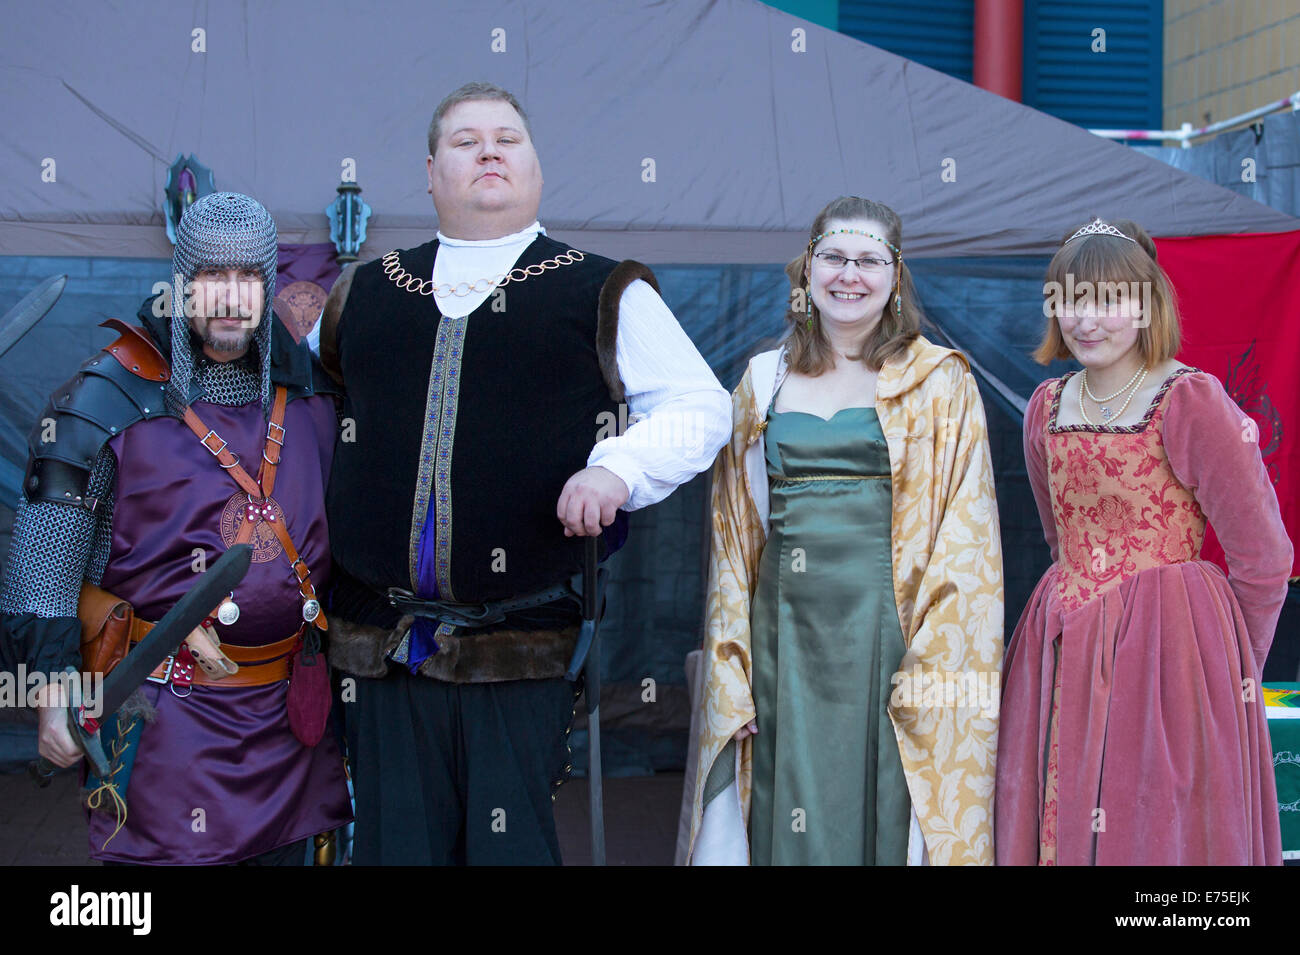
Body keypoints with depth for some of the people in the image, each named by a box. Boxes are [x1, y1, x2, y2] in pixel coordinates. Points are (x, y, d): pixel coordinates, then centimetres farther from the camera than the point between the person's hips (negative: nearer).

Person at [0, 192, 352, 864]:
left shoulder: (311, 392, 5)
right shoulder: (110, 397, -8)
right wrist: (54, 698, -10)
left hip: (289, 707, 5)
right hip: (166, 710, -4)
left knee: (286, 848, 14)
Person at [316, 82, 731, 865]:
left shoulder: (605, 294, 6)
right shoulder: (364, 295, 15)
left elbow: (703, 408, 4)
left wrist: (618, 468, -12)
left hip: (522, 652, -3)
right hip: (384, 646, 3)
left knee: (509, 845, 1)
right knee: (395, 844, 9)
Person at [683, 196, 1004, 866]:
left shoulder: (940, 382, 3)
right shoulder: (764, 380, 11)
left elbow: (964, 537, -2)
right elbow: (733, 533, 11)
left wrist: (932, 666, -12)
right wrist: (733, 672, 4)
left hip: (889, 631, -2)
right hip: (784, 631, 3)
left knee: (884, 809, 1)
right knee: (786, 818, 5)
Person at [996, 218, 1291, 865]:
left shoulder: (1190, 401, -11)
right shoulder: (1046, 406, 7)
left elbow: (1262, 557, -7)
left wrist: (1233, 668, 2)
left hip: (1169, 653, -5)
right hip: (1063, 659, 6)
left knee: (1157, 830, 3)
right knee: (1058, 826, 11)